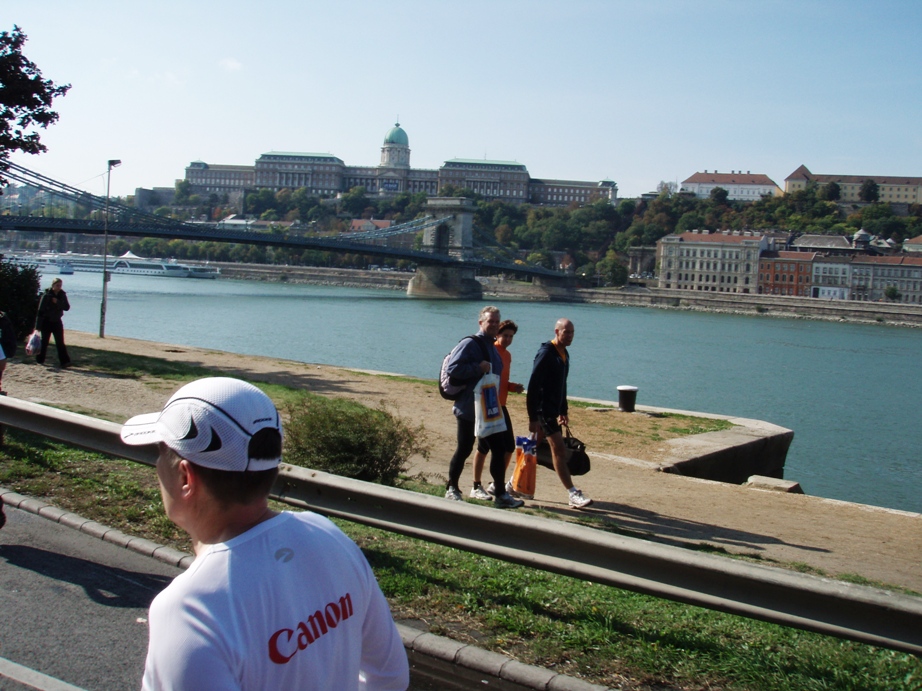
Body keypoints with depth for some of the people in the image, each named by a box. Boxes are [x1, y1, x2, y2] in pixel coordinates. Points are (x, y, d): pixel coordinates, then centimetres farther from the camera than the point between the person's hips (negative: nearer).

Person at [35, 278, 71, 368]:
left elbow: (67, 307, -4)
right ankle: (39, 360, 19)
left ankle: (65, 361, -3)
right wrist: (38, 325, -14)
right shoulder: (46, 295, -10)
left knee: (60, 343, -1)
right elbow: (40, 311, -11)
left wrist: (58, 302, -21)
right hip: (47, 322, -3)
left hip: (57, 322, 3)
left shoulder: (62, 295, 3)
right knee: (44, 342, 6)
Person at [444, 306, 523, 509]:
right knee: (464, 450, 2)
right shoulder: (471, 344, -12)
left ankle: (501, 494, 10)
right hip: (469, 410, -8)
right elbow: (453, 368, -21)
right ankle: (452, 490, 18)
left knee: (499, 450, 4)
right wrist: (478, 368, -24)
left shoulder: (492, 347, 15)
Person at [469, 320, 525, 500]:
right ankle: (477, 487, 9)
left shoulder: (507, 355, 15)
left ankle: (497, 485, 21)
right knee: (484, 447, -2)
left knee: (509, 447, 8)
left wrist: (514, 387, 7)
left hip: (501, 406, 8)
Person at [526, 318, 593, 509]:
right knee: (559, 449, -9)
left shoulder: (564, 354, 12)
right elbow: (533, 385, -19)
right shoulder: (546, 353, -16)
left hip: (552, 411, 9)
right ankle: (574, 495, -8)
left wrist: (563, 411, 21)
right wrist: (533, 417, -21)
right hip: (543, 410, -9)